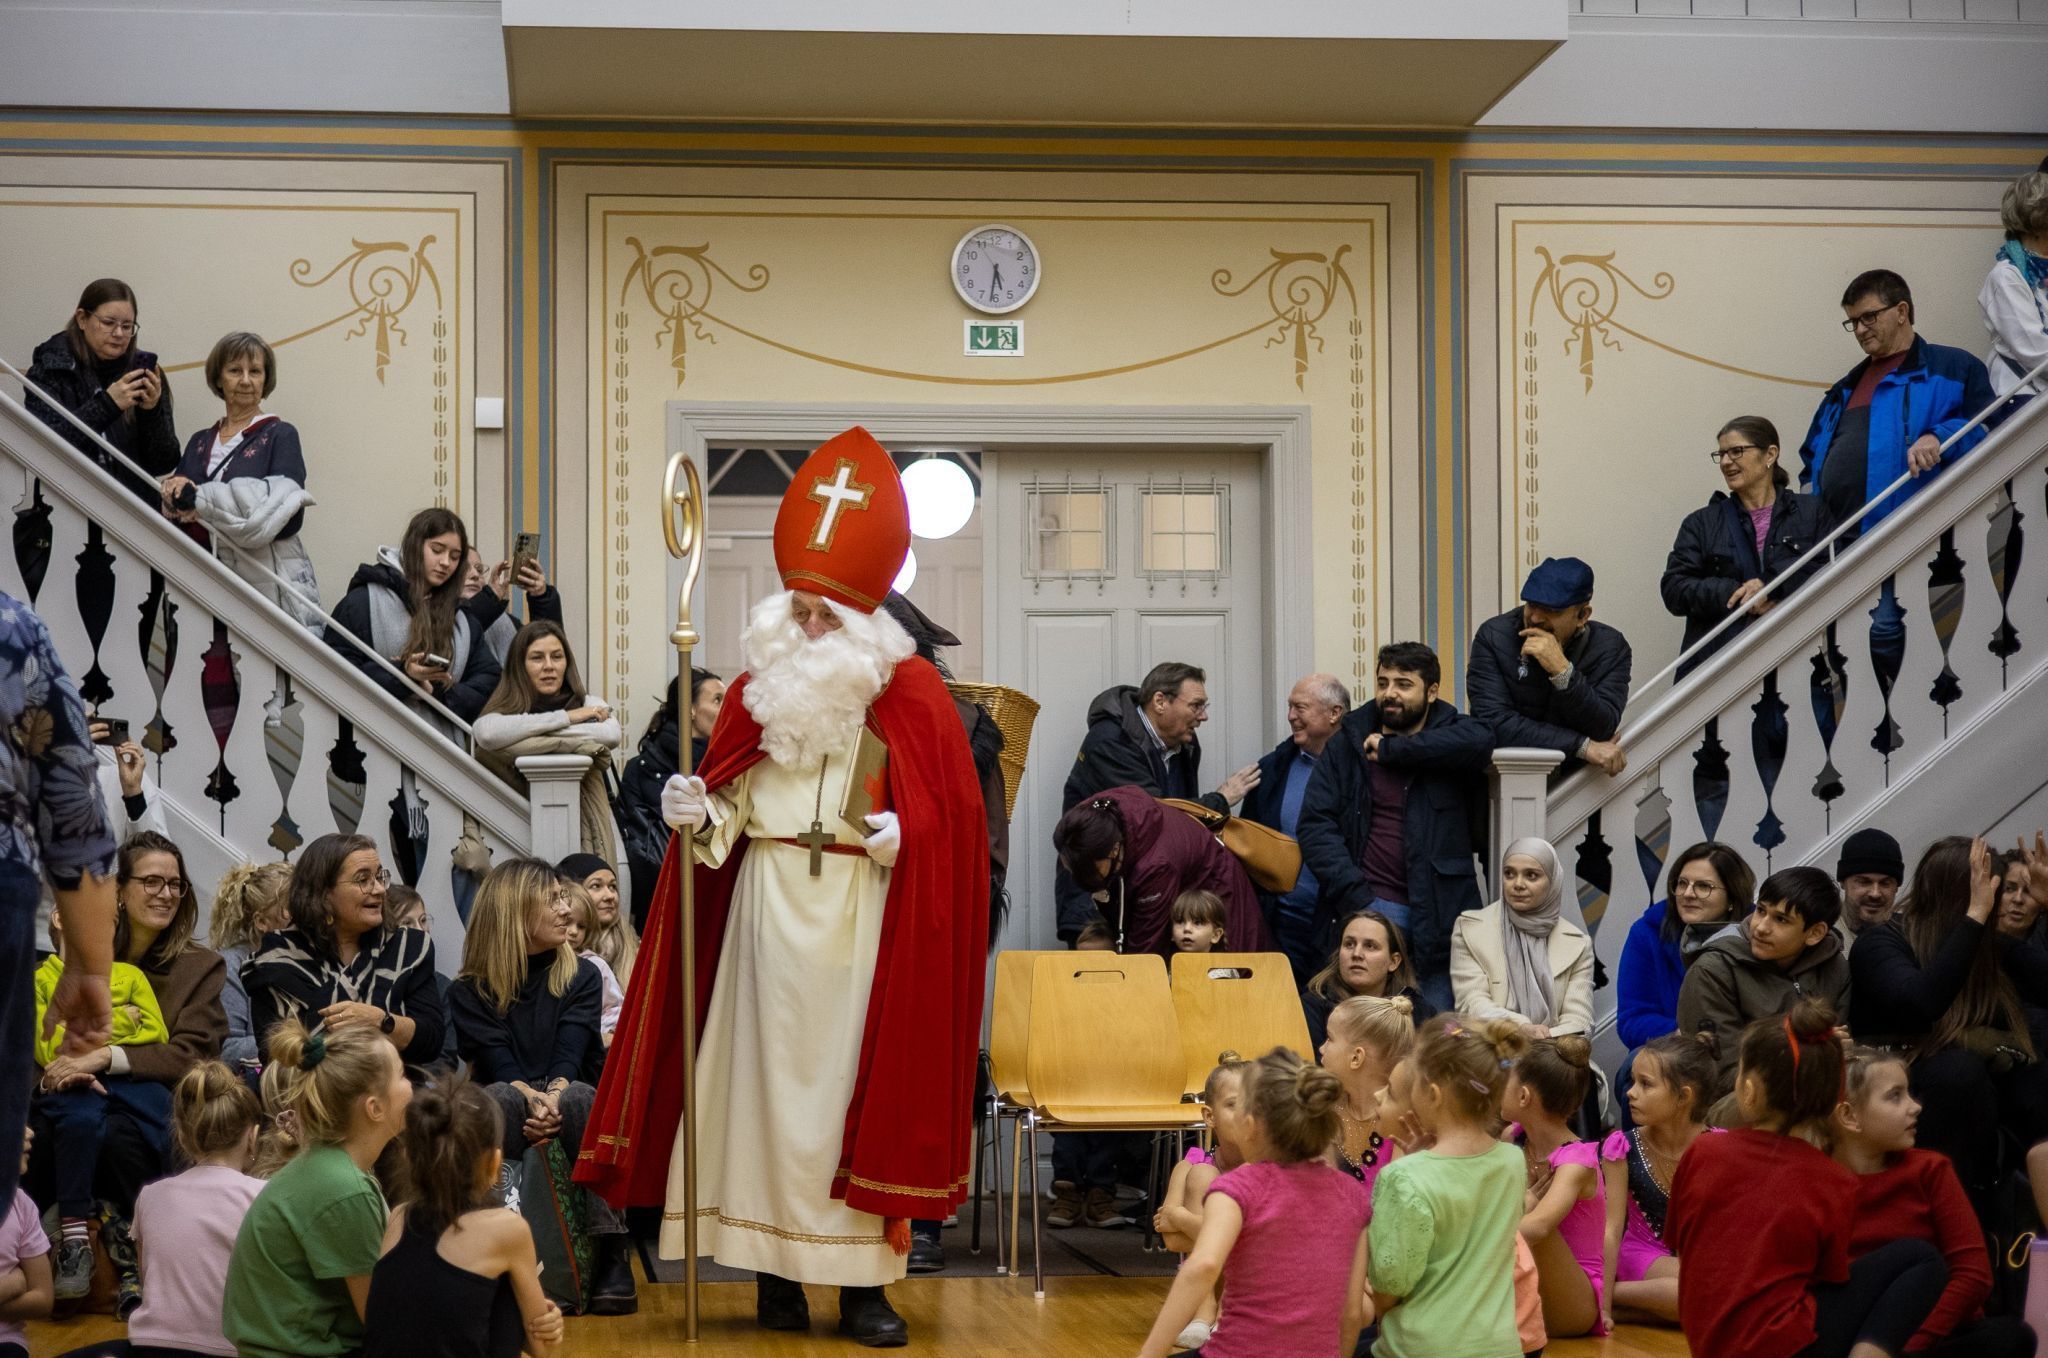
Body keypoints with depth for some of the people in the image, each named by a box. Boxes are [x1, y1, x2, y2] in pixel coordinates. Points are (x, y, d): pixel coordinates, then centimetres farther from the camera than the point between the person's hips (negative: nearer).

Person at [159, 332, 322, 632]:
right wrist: (173, 496, -10)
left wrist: (200, 498, -13)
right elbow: (168, 508, 14)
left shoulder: (279, 436, 4)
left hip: (267, 583, -4)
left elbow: (286, 516, -10)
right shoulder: (200, 443, 18)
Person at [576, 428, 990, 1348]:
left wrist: (898, 837, -21)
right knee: (768, 1075, 2)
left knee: (859, 1080, -1)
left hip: (864, 921, -2)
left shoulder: (911, 695, -2)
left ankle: (862, 1280, 4)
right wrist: (699, 816, -10)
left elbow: (950, 821, -3)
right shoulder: (759, 687, 7)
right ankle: (775, 1272, 10)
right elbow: (726, 814, 11)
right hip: (770, 914, 3)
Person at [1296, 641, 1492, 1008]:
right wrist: (1356, 899, -10)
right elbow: (1315, 824, 2)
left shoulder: (1452, 733, 5)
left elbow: (1480, 740, -21)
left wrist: (1390, 749, -13)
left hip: (1438, 913, -1)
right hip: (1367, 907, 1)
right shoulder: (1348, 744, 9)